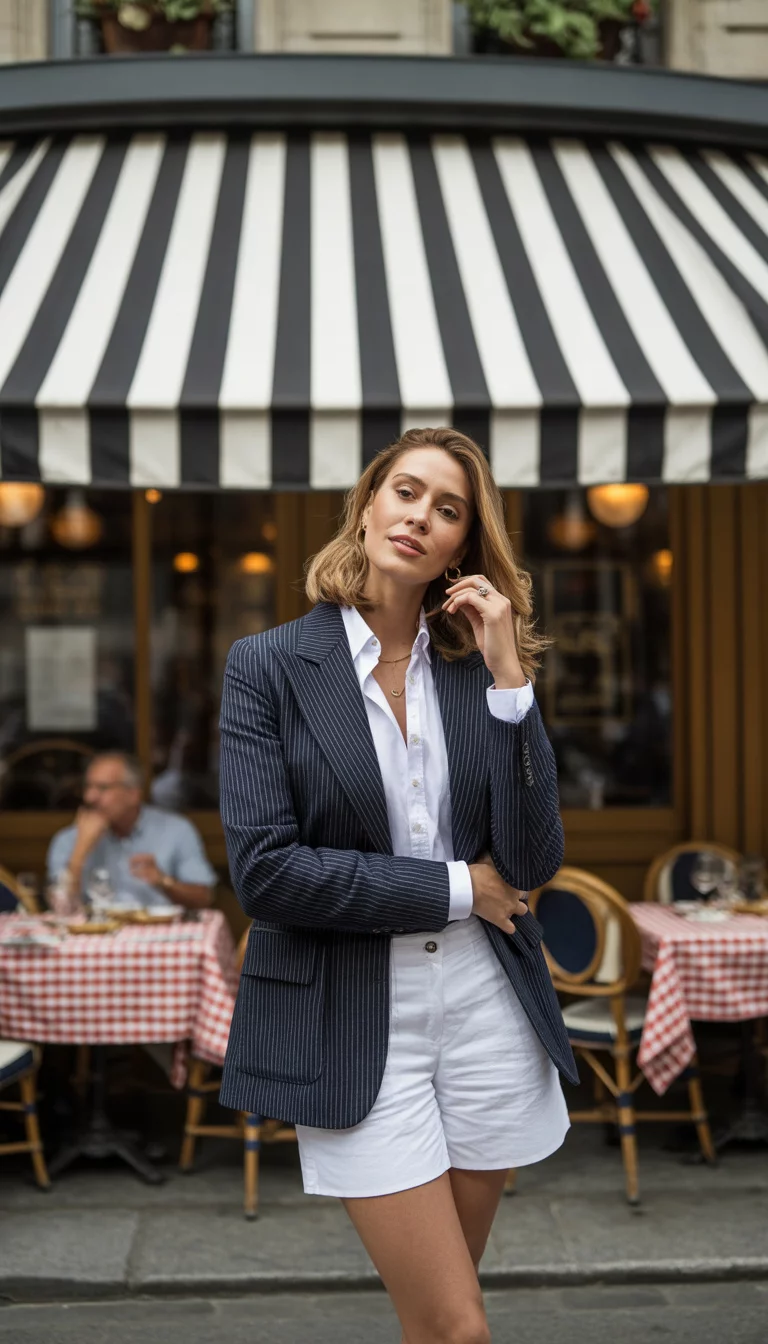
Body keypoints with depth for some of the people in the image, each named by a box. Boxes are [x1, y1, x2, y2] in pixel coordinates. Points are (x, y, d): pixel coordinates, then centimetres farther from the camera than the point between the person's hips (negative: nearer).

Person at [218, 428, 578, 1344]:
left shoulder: (479, 671, 4)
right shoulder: (268, 667, -5)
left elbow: (532, 862, -6)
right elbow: (264, 869, -14)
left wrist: (508, 680, -14)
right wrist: (456, 888, -11)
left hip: (487, 1010, 4)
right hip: (353, 1026, -3)